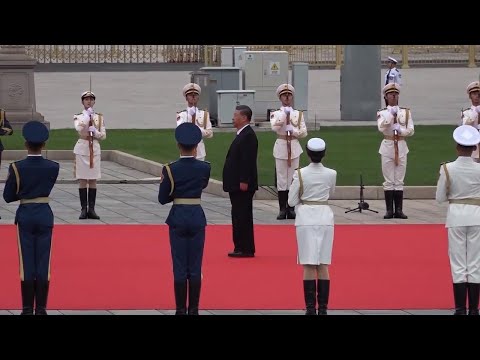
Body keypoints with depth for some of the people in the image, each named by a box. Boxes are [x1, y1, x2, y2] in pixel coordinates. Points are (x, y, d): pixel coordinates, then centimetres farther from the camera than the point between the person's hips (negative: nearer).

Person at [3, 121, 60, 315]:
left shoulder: (17, 167, -11)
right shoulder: (53, 167, -6)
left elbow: (8, 196, -4)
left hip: (25, 216, -1)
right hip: (45, 215, 1)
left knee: (27, 263, 3)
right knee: (43, 263, 5)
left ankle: (27, 309, 5)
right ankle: (41, 309, 6)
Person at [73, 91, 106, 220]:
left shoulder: (99, 117, 9)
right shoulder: (78, 117, 2)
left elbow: (103, 135, 7)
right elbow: (79, 128, -19)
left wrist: (95, 132, -12)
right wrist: (87, 115, -15)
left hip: (95, 149, 2)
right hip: (81, 149, -2)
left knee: (93, 181, 2)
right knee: (82, 180, -1)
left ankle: (91, 209, 6)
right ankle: (84, 209, 2)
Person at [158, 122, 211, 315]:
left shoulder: (170, 169, -10)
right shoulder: (204, 167, -5)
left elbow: (162, 198, -4)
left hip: (178, 218, -1)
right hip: (197, 217, 1)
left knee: (180, 267, 3)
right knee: (195, 267, 6)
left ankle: (181, 310, 4)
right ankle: (193, 309, 8)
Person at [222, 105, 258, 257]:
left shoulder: (248, 136, -15)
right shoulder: (242, 135, 17)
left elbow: (248, 160, -21)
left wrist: (244, 181, -24)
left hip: (243, 185, -10)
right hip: (236, 184, 10)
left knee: (243, 216, -7)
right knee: (238, 216, 12)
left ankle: (246, 249, -4)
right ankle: (240, 247, 17)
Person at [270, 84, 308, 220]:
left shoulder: (298, 114, 7)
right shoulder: (276, 114, 2)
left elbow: (304, 132, 4)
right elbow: (274, 127, -18)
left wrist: (293, 131, -11)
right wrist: (284, 114, -20)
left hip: (294, 147, 1)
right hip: (281, 147, -1)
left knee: (293, 178, 3)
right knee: (281, 178, -1)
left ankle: (291, 209, 8)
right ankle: (282, 209, 3)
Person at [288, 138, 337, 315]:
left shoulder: (300, 174, -10)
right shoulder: (331, 174, -4)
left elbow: (291, 201, -4)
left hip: (305, 218, -2)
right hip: (325, 218, 2)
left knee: (309, 266, 1)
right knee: (323, 266, 7)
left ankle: (310, 307, -2)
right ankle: (323, 308, 6)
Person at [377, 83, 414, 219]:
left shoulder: (405, 112, 9)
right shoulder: (382, 113, 4)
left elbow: (411, 130, 3)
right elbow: (381, 128, -14)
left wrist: (400, 130, -13)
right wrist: (391, 114, -15)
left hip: (401, 146, 1)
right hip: (388, 146, -1)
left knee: (399, 180, 2)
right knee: (389, 181, -1)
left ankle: (399, 210, 4)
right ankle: (389, 210, 1)